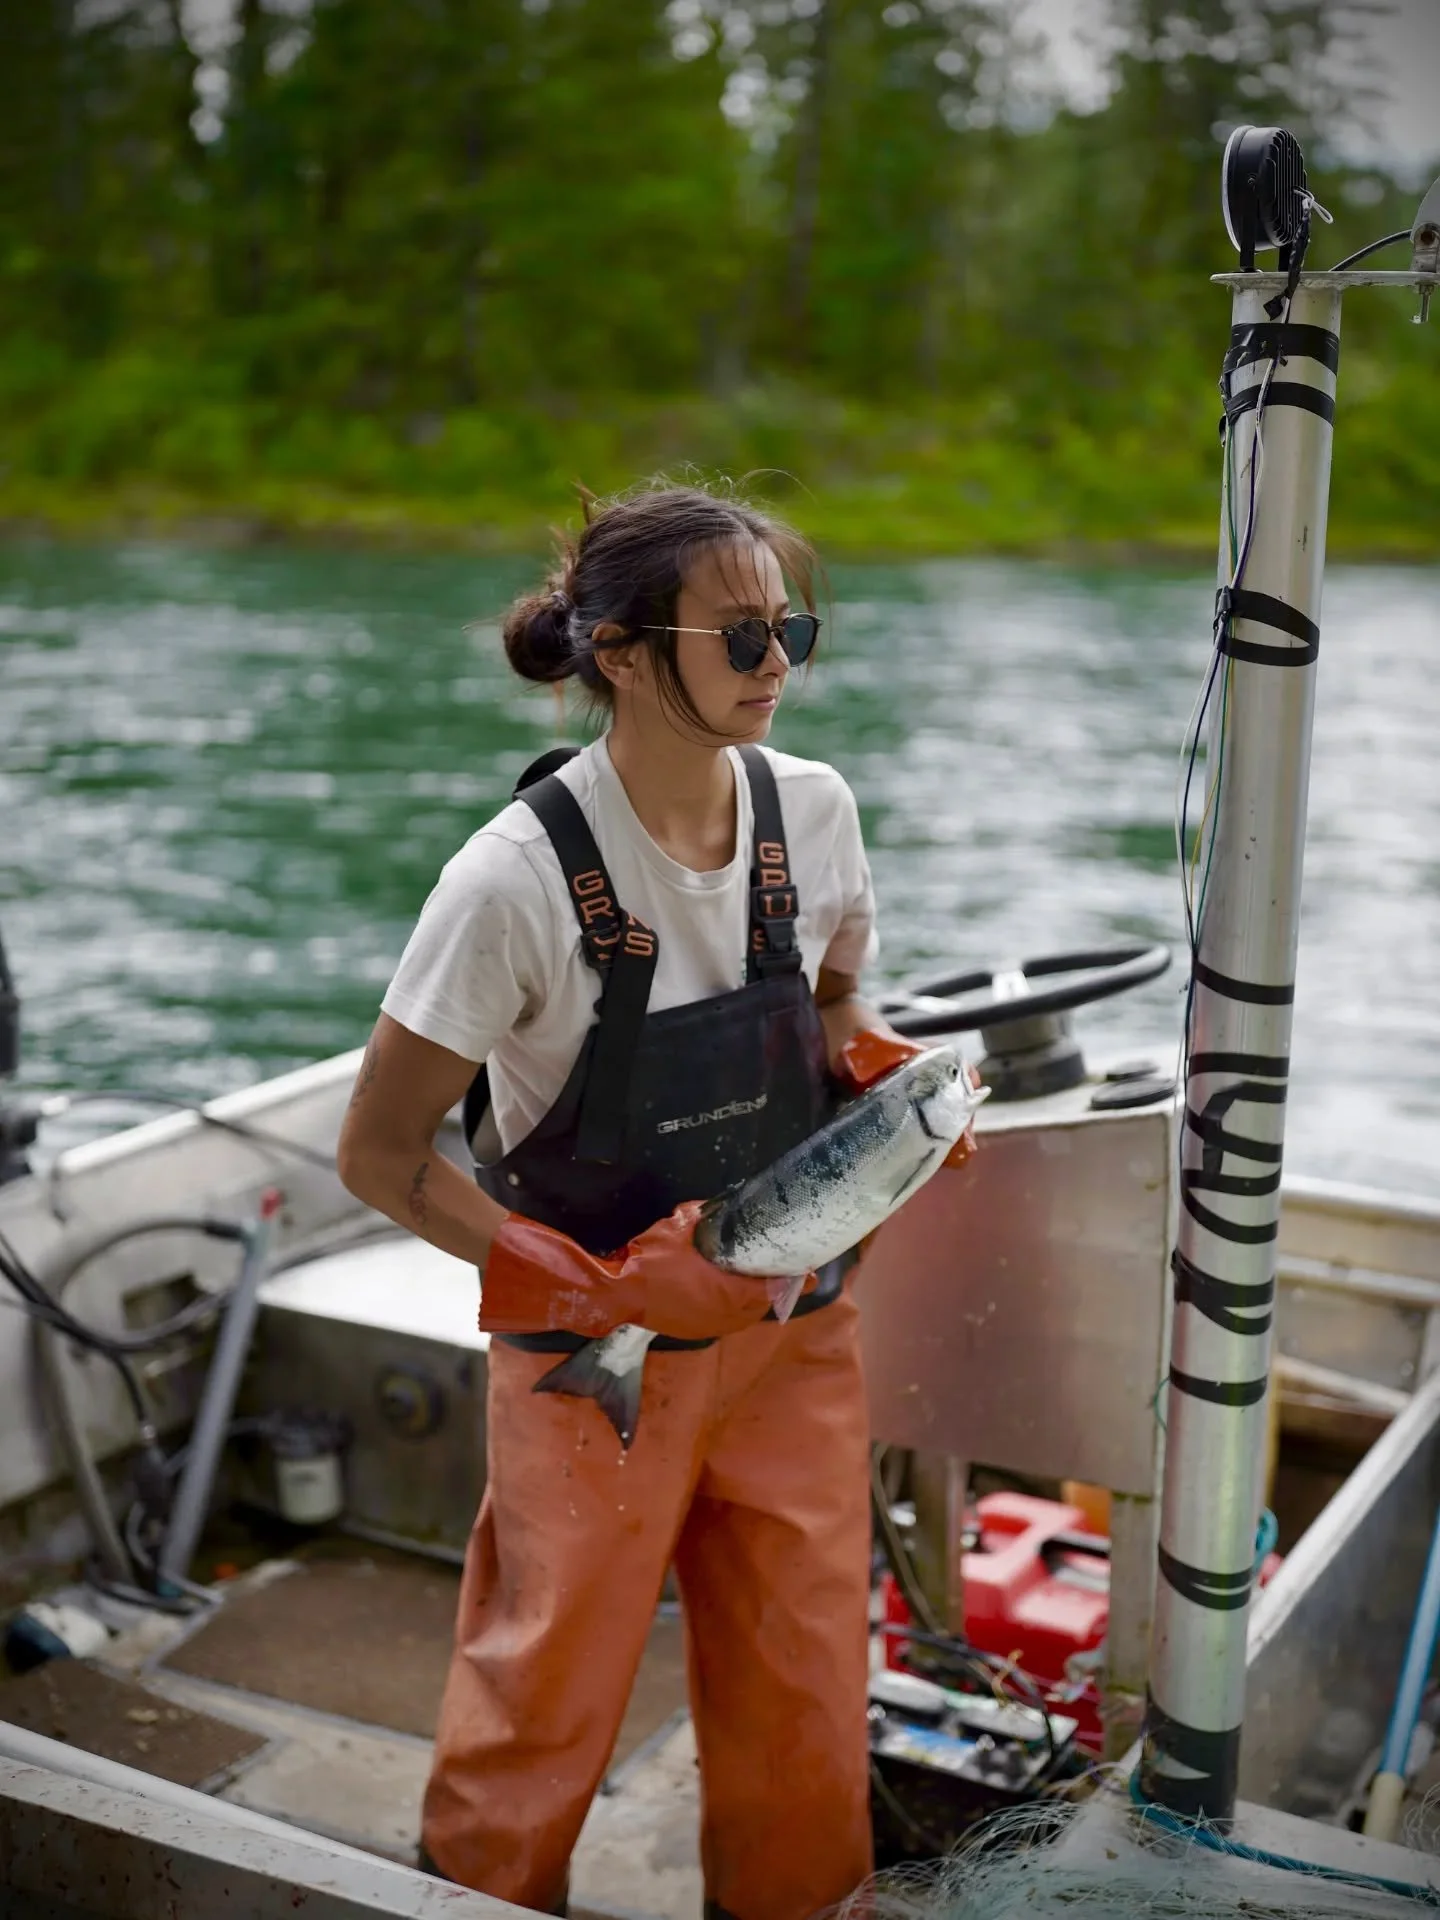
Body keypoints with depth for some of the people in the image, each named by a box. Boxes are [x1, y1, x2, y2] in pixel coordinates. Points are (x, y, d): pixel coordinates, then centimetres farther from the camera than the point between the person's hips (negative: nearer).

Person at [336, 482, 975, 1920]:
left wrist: (886, 1069, -9)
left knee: (807, 1704, 14)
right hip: (598, 1364, -4)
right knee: (547, 1703, 11)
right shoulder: (520, 876, -22)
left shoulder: (813, 809, -6)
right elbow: (378, 1157, -15)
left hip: (794, 1333, 5)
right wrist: (607, 1288, -19)